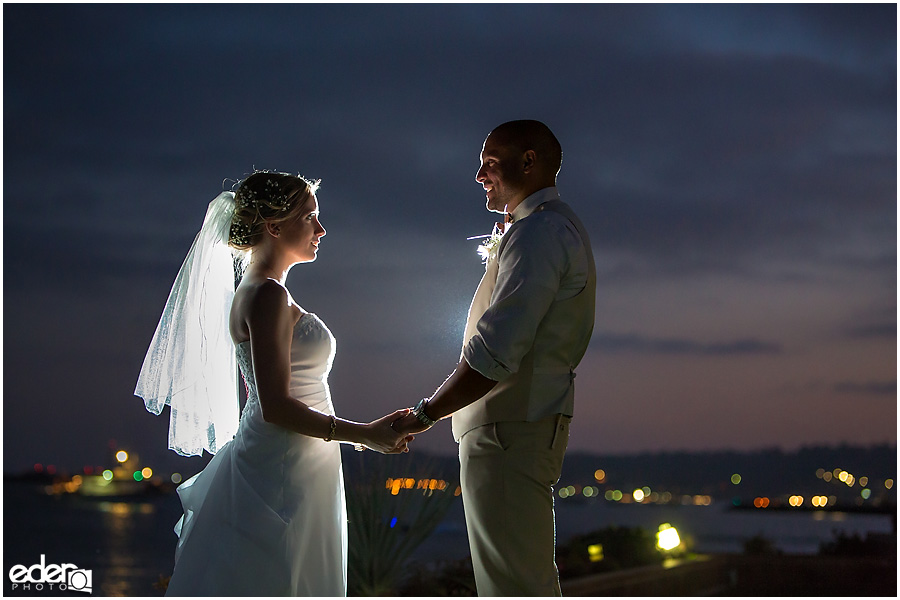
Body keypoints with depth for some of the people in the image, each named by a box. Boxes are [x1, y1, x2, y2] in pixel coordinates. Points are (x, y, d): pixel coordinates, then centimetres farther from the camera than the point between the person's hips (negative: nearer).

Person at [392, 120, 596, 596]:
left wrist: (425, 414, -16)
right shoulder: (559, 229, 21)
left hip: (509, 431, -11)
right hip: (518, 427, 11)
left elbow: (496, 351, -22)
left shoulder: (539, 231, -14)